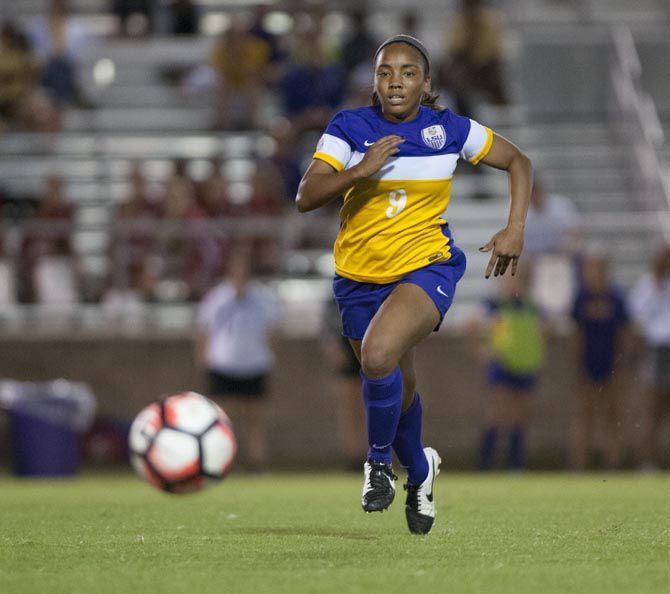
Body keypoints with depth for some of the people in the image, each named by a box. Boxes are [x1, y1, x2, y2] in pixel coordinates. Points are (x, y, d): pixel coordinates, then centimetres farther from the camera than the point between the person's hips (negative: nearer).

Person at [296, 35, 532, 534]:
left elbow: (518, 161, 10)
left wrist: (515, 228, -2)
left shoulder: (451, 130, -4)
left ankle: (379, 459, -5)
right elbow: (306, 197, -13)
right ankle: (419, 470, 44)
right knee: (398, 388, 13)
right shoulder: (349, 128, -6)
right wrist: (360, 170, -29)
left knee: (378, 355, -29)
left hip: (426, 268, -2)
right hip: (360, 277, 3)